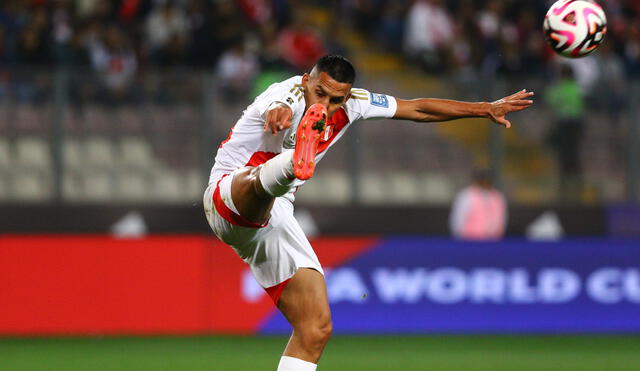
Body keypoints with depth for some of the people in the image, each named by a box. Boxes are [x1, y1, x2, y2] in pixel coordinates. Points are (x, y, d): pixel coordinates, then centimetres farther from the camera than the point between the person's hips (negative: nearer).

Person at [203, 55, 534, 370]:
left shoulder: (351, 103, 1)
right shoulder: (289, 93, -20)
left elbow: (418, 109, 13)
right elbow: (279, 107, -47)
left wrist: (485, 109, 13)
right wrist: (279, 113, -72)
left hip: (273, 218, 7)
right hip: (227, 197, -7)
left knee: (316, 329, -1)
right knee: (261, 181, -44)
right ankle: (298, 160, -78)